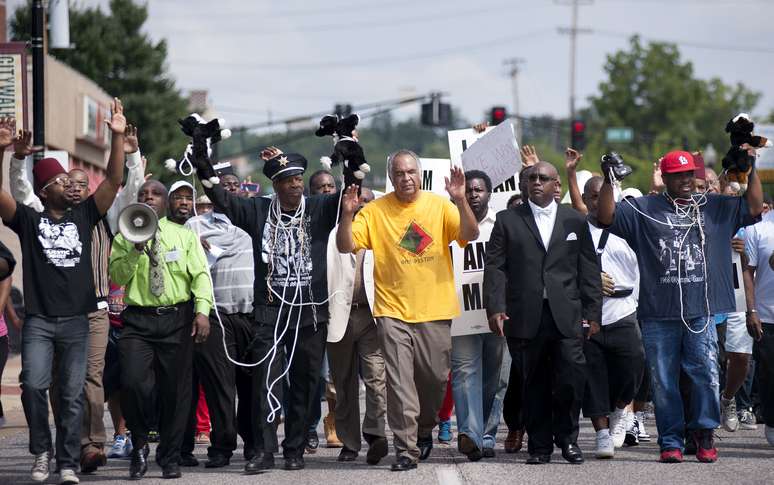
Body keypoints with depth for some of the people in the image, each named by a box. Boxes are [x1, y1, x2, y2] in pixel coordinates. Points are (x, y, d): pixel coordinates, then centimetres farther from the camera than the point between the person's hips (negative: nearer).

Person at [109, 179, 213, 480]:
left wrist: (202, 310, -14)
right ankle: (139, 446, 5)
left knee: (176, 390, 2)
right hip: (138, 320, 0)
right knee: (133, 383, -18)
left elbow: (200, 274, 0)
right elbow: (117, 277, 1)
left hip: (177, 320, 0)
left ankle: (170, 458, 16)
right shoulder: (125, 237, 11)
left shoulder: (184, 235, 9)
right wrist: (137, 249, -12)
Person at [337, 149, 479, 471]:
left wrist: (460, 201, -23)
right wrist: (347, 215, -21)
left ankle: (424, 429, 35)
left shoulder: (440, 206, 2)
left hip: (435, 311, 1)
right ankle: (406, 449, -5)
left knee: (435, 378, 9)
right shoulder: (374, 212, 1)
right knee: (399, 382, -7)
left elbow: (470, 235, -8)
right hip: (393, 311, -1)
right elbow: (345, 247, -4)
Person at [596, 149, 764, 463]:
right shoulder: (644, 210, 10)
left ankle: (704, 432, 9)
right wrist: (609, 180, -5)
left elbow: (754, 207, 14)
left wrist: (751, 169, 6)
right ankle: (670, 442, 10)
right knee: (664, 381, 2)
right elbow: (606, 216, 5)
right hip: (658, 315, 0)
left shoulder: (714, 208, 15)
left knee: (705, 374, -9)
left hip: (702, 311, 1)